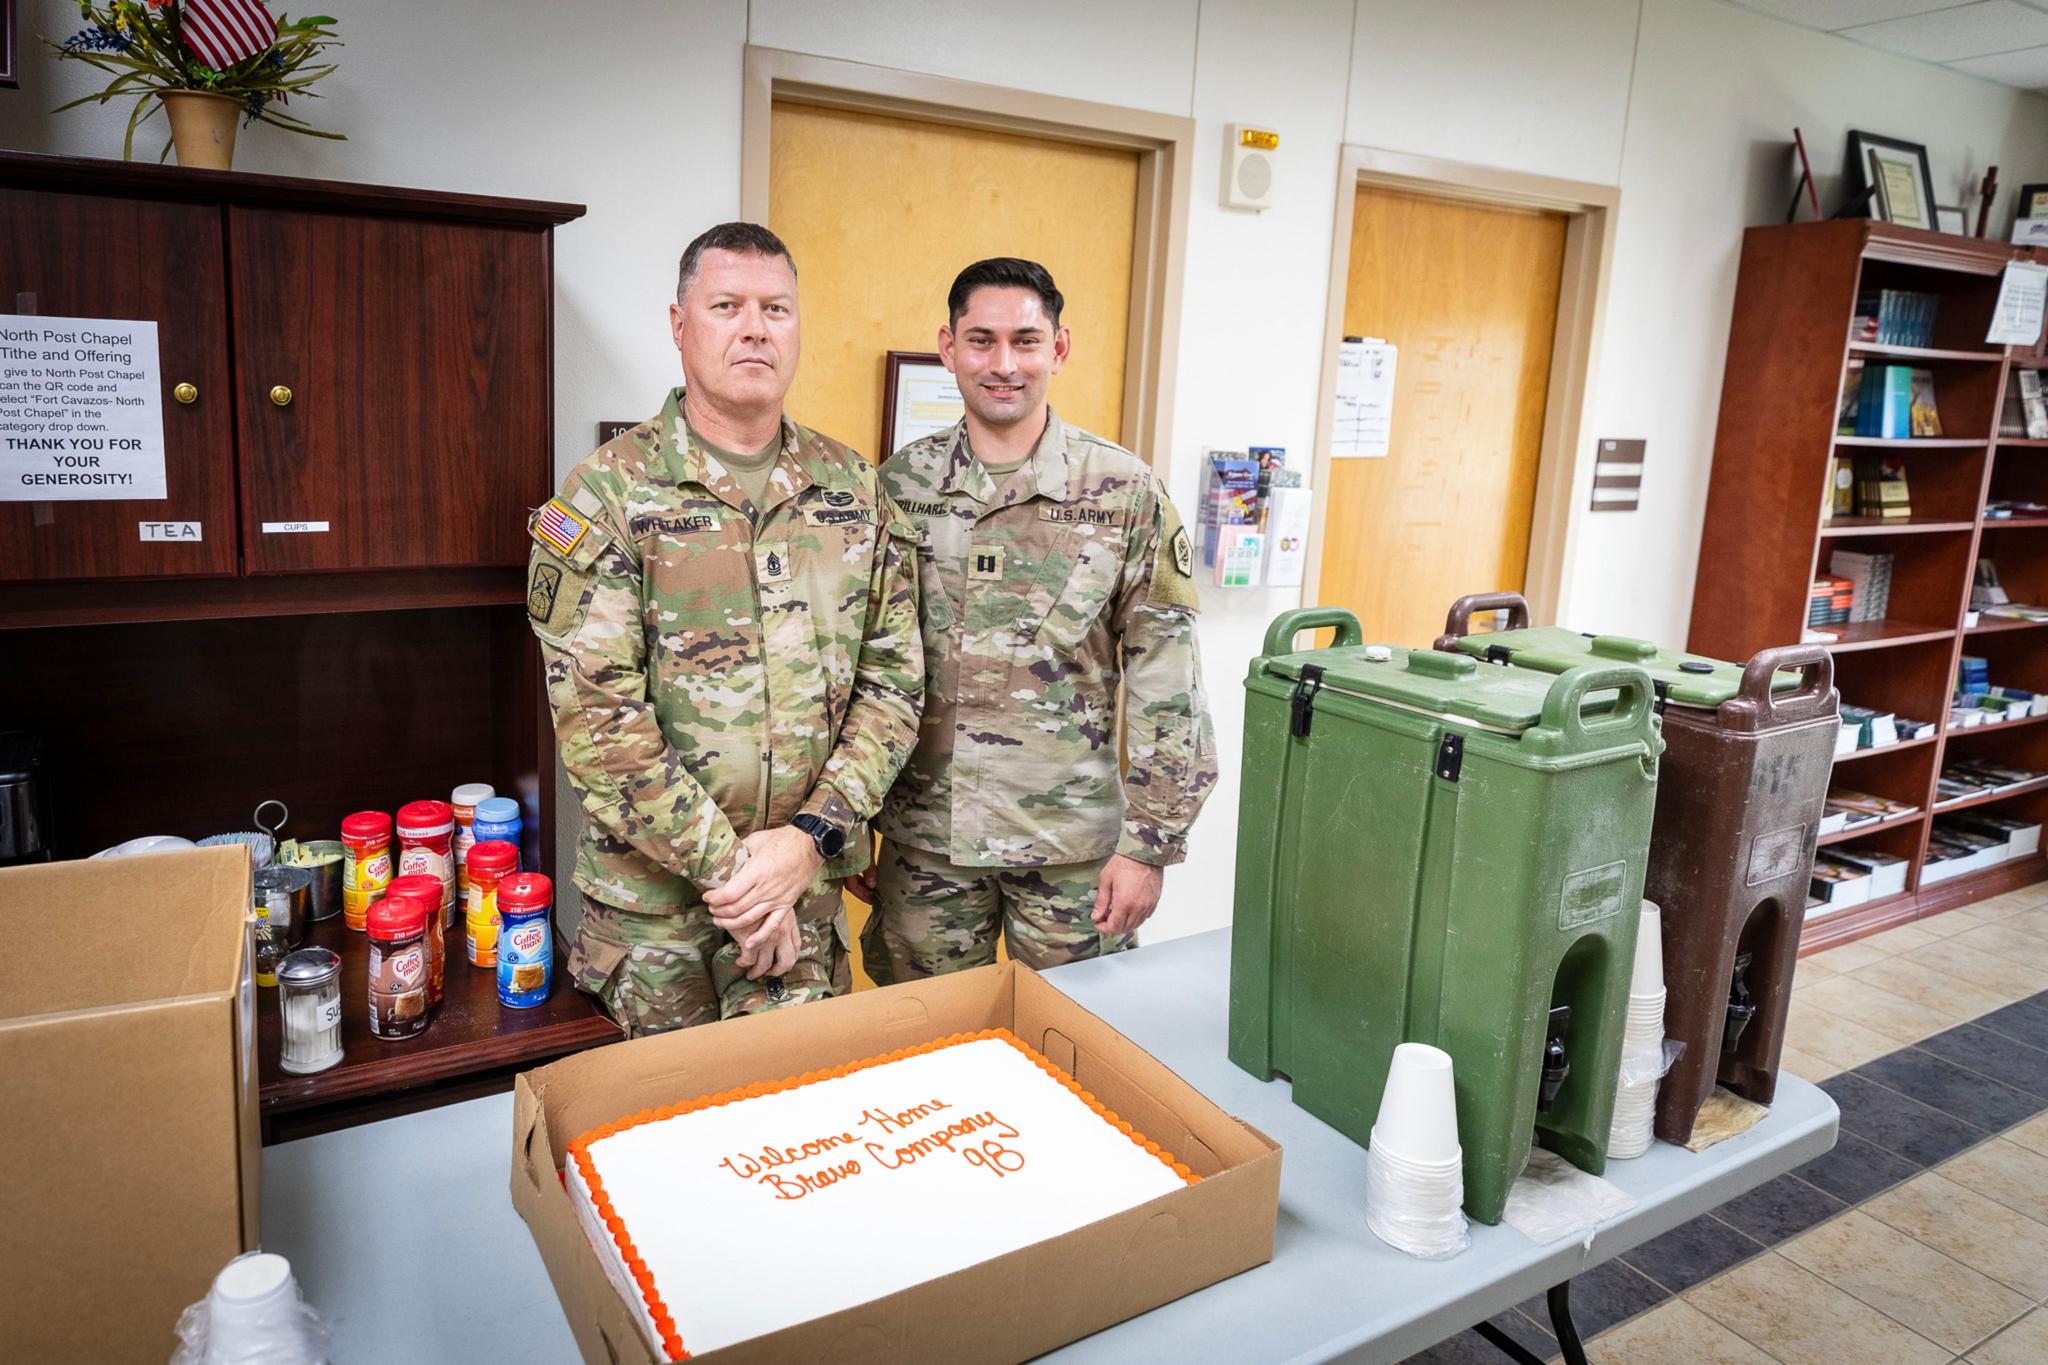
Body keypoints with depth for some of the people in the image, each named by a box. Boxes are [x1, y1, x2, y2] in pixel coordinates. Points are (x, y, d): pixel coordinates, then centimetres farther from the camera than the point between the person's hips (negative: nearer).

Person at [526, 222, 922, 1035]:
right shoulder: (607, 495, -9)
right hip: (652, 893, -2)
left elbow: (894, 678, 1)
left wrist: (810, 838, -10)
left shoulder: (855, 488, 3)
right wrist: (725, 863, -15)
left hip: (810, 884, 3)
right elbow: (597, 715, -14)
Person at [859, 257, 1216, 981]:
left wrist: (1150, 843, -7)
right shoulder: (899, 484, 0)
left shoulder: (1125, 492, -6)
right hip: (924, 838, 2)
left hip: (1073, 841, -2)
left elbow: (1166, 679, -5)